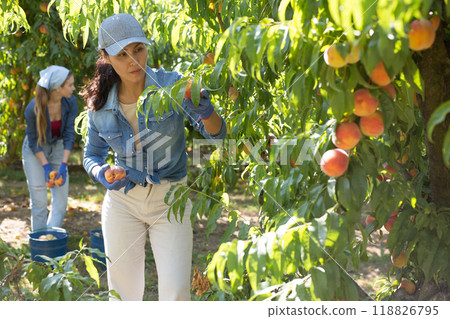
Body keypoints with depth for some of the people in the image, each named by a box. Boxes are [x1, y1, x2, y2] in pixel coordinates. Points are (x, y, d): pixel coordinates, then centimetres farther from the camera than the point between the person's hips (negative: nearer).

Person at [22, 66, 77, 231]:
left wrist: (63, 164, -19)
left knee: (61, 200, 0)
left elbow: (69, 134, -13)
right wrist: (46, 166, -20)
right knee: (39, 202, -4)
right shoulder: (33, 109, -26)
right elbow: (33, 141, -15)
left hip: (57, 148, 4)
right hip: (34, 152, -4)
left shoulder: (70, 102, -17)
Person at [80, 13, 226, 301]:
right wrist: (102, 174, -14)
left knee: (176, 292, -9)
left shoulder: (172, 85, -13)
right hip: (123, 200, 2)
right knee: (123, 293, 9)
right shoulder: (100, 105, -5)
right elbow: (92, 155, 9)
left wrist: (205, 112, -37)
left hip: (170, 201, -2)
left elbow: (217, 133, -14)